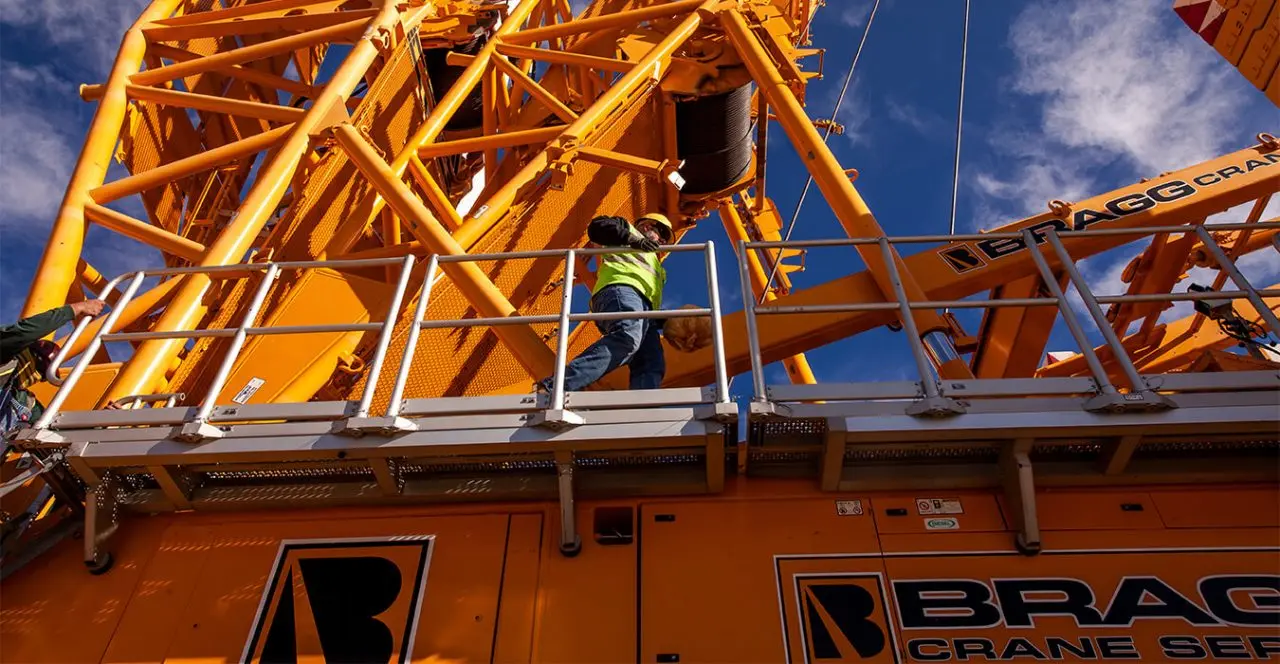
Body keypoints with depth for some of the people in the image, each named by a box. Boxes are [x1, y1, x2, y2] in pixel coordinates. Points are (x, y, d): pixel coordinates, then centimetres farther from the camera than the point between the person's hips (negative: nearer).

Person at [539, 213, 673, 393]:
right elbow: (597, 227, 8)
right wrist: (632, 239, 1)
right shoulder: (630, 231, 29)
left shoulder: (653, 265, 47)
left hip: (642, 310, 9)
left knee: (652, 366, -16)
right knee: (627, 337, -38)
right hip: (622, 290, -9)